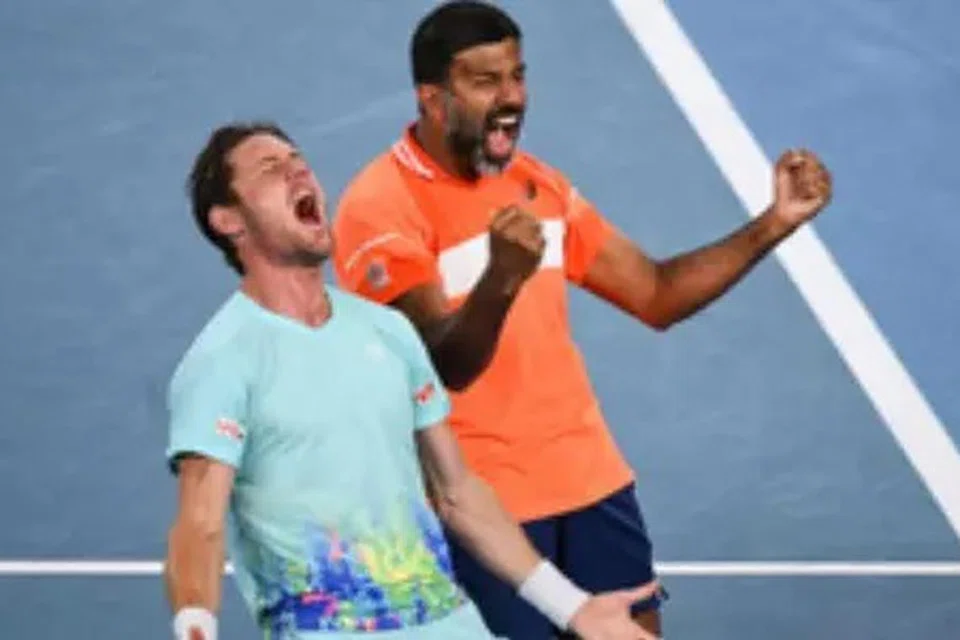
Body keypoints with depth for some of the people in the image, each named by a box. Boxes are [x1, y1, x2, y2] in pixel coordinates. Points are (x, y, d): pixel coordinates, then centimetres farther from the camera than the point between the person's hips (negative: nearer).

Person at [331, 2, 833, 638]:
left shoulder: (538, 184, 10)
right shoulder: (381, 209, -14)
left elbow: (656, 296, 14)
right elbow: (444, 365, -25)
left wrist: (772, 224, 2)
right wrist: (502, 278, -44)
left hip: (594, 482, 7)